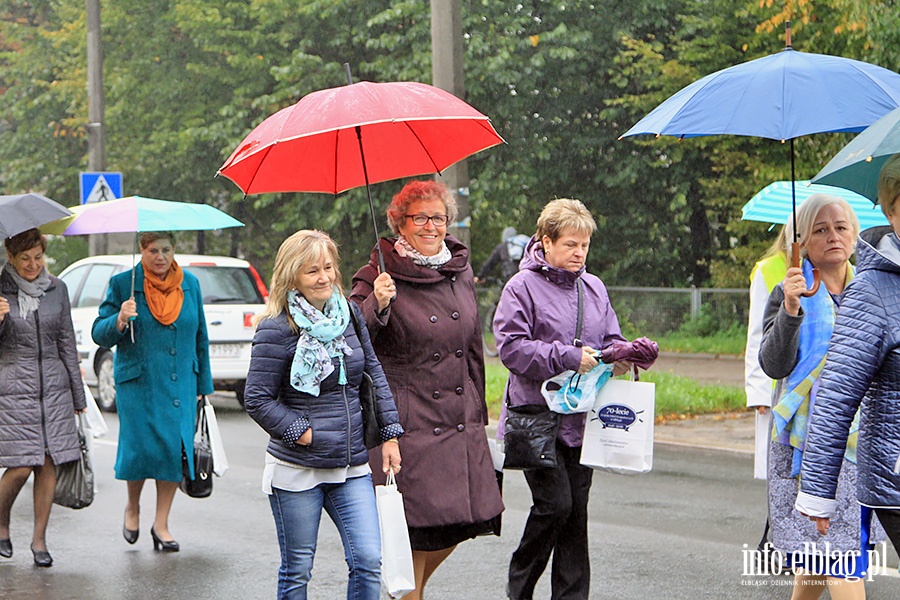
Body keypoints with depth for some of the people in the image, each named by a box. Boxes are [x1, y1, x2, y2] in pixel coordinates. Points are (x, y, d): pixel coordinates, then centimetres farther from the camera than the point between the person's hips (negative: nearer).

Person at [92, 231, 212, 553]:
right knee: (140, 447, -7)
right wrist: (119, 321, -23)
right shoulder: (123, 283, -1)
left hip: (180, 385, 3)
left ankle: (161, 524, 11)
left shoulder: (190, 284, 9)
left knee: (175, 449, -3)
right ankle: (132, 507, 23)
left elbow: (200, 337, 16)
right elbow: (99, 334, -1)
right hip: (137, 384, -3)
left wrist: (202, 385, 15)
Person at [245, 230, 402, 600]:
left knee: (368, 562, -5)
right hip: (296, 471, -4)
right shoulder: (277, 329, -10)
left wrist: (390, 433, 9)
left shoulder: (350, 314, 6)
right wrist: (303, 434, -13)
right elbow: (257, 399, -10)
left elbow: (374, 375, 14)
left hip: (352, 467, 4)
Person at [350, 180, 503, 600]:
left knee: (463, 518, 6)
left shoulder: (461, 272, 12)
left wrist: (478, 411, 21)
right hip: (408, 421, -6)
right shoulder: (380, 277, -6)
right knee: (416, 529, -5)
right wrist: (377, 305, -32)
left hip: (460, 422, 6)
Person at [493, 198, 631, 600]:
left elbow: (610, 340, 17)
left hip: (582, 416, 6)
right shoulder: (523, 287, -6)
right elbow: (511, 347, -13)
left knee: (576, 509, 6)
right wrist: (567, 357, -20)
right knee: (554, 503, -11)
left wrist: (621, 356, -6)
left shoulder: (594, 288, 12)